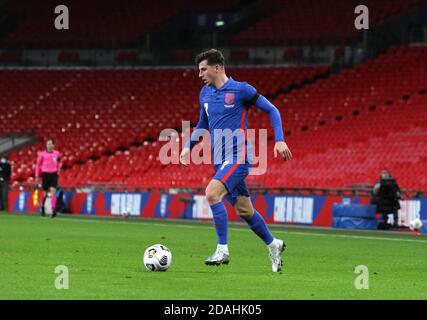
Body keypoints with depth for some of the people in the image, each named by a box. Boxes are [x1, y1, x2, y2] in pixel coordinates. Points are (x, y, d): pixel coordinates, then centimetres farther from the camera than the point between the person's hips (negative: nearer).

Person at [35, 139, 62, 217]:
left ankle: (53, 210, -20)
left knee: (53, 192, -13)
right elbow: (38, 165, 5)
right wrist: (37, 177, 3)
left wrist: (58, 169, 8)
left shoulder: (57, 153, 5)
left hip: (54, 174, 1)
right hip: (45, 174, -1)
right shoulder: (42, 154, -1)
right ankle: (42, 207, 33)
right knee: (45, 194, 5)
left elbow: (60, 162, 25)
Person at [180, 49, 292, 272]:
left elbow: (271, 110, -1)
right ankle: (273, 245, 31)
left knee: (211, 193, -25)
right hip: (220, 161, 7)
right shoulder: (205, 93, 11)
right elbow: (203, 124, 26)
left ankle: (222, 250, -19)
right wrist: (188, 146, 13)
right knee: (244, 210, 11)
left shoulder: (241, 90, -8)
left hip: (237, 157, -7)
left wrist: (279, 140, -10)